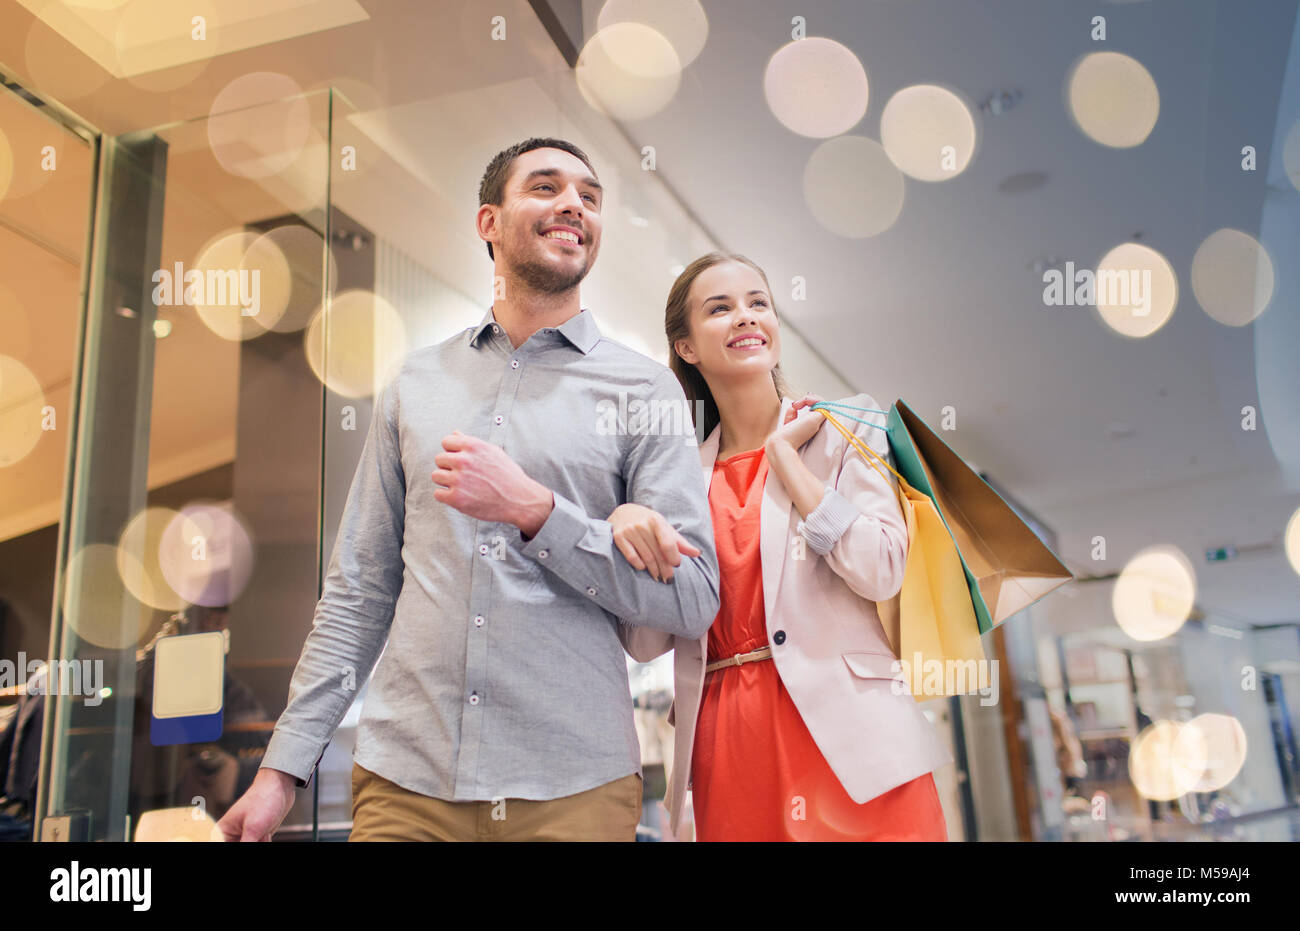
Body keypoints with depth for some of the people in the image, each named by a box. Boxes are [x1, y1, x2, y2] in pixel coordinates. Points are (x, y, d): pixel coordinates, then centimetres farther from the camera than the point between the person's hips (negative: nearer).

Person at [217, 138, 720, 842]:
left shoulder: (643, 388, -2)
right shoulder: (416, 382, 7)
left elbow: (694, 600, -8)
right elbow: (360, 588, 9)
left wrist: (533, 508, -17)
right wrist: (284, 765, 6)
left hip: (572, 787, -2)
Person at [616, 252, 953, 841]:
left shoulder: (842, 424, 4)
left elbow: (880, 573, -11)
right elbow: (646, 643, 5)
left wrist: (784, 451, -6)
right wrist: (627, 527, -12)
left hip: (846, 735, -2)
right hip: (727, 747, 2)